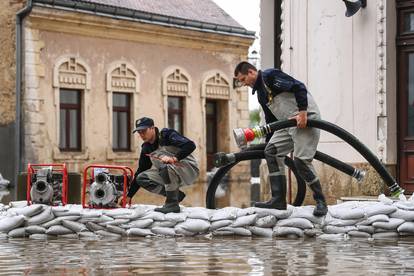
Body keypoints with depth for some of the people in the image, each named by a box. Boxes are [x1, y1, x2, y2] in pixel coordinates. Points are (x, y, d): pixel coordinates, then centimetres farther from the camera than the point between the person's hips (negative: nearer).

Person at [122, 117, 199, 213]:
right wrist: (129, 196, 8)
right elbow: (140, 171, 11)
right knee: (141, 179, -6)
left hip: (189, 169, -8)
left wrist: (174, 158, -37)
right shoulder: (146, 149, 6)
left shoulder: (167, 135, -15)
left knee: (165, 166, -37)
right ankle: (176, 194, -2)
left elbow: (190, 145, -26)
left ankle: (172, 204, -23)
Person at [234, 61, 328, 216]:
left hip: (306, 118, -10)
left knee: (301, 161, -16)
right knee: (271, 151, 0)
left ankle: (321, 202, -2)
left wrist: (302, 112, -24)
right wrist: (269, 141, 27)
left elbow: (299, 87, -18)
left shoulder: (270, 76, -9)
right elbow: (270, 119, 27)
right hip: (289, 123, 10)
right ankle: (278, 200, 1)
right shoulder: (260, 93, 20)